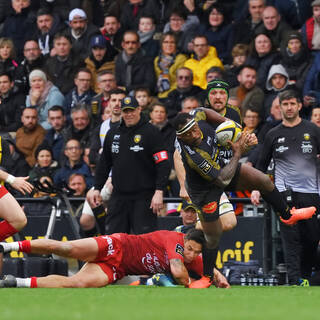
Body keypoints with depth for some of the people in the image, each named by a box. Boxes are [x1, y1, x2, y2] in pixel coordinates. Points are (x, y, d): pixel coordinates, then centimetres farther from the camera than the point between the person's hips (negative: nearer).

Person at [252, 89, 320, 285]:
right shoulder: (273, 135, 10)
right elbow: (261, 165, 18)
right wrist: (256, 189, 8)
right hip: (285, 192, -1)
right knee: (291, 238, -14)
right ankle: (294, 281, -19)